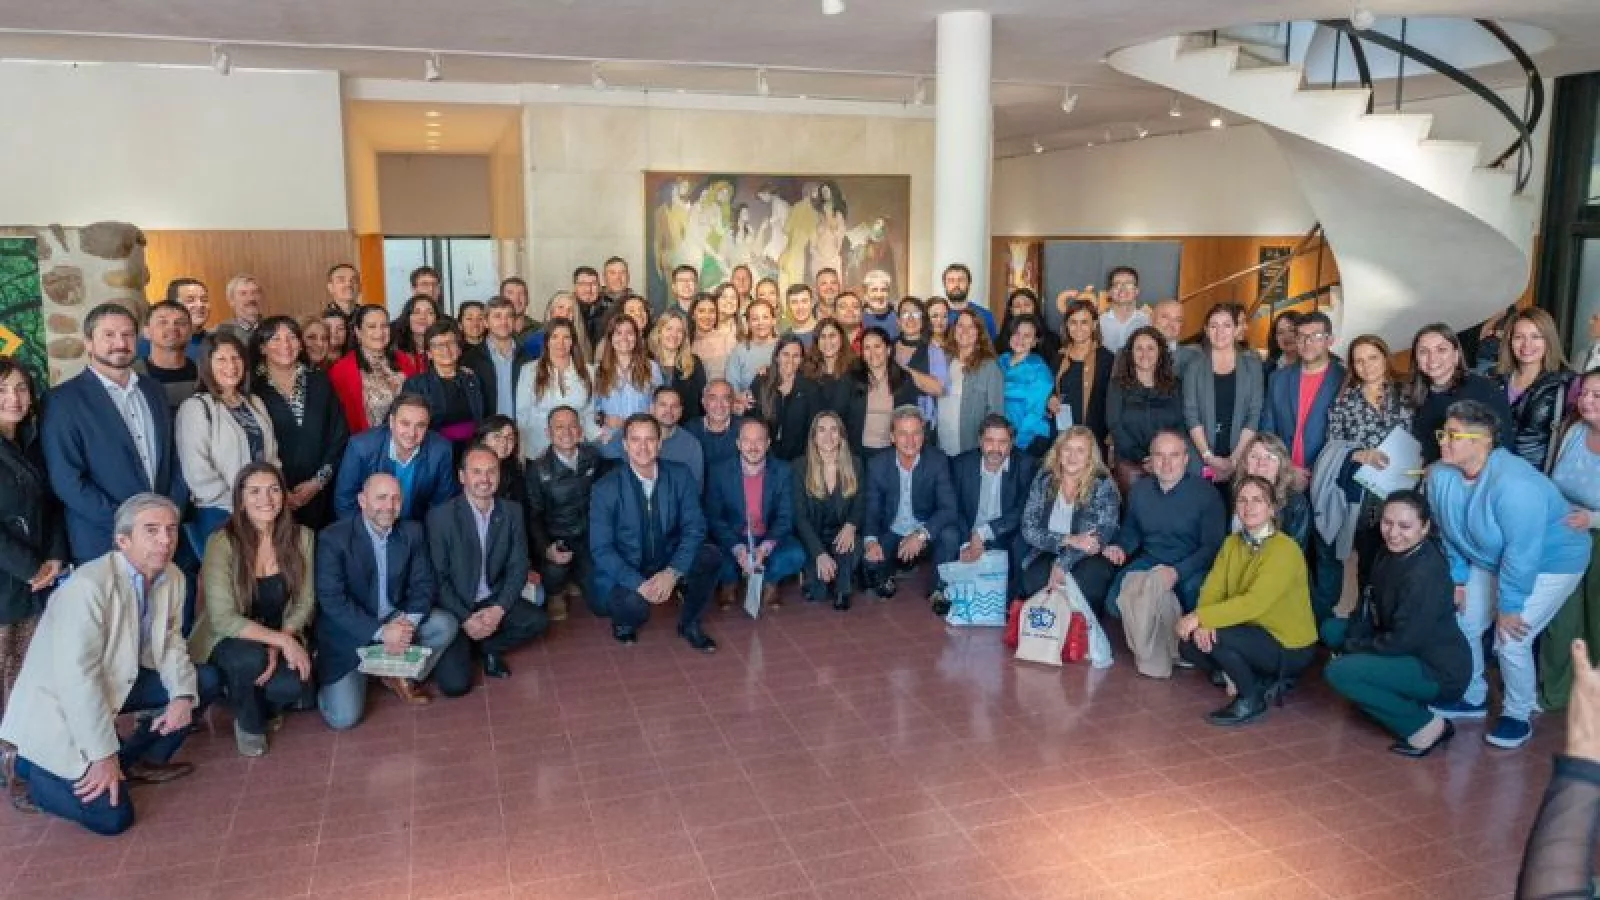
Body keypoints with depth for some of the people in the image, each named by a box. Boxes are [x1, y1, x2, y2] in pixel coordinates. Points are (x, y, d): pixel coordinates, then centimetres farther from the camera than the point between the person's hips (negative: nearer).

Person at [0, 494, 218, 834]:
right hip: (59, 710, -8)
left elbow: (170, 642, 6)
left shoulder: (172, 578, -6)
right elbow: (76, 677, -30)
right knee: (113, 816, -13)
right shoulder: (89, 586, -29)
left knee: (203, 682, 1)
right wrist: (104, 755, -26)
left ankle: (144, 759, 15)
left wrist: (183, 694, -14)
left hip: (118, 683, 8)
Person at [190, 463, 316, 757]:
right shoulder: (222, 543, -17)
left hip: (283, 638, 3)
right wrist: (281, 641, -29)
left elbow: (305, 604, -4)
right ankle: (249, 723, -1)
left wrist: (278, 647, -20)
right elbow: (223, 618, -21)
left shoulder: (302, 537, -7)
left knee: (296, 686, -27)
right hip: (227, 639, -3)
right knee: (250, 659, -36)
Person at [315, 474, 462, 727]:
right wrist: (380, 632, -27)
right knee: (342, 718, -13)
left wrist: (407, 622, -23)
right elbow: (331, 600, -20)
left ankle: (403, 675, 4)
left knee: (446, 624, -20)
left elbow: (424, 584, -2)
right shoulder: (333, 538, -16)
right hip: (350, 632, -4)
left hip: (397, 622, 4)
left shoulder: (412, 532, -3)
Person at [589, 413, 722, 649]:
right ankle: (624, 621, 5)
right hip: (624, 572, -3)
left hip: (669, 566, 3)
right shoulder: (606, 488, -13)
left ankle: (689, 623, 3)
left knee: (710, 557, -23)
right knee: (634, 604, -34)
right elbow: (601, 549, -15)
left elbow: (695, 528, -9)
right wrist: (639, 584, -28)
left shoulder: (680, 475, -5)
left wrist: (672, 573, -25)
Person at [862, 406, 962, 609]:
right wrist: (870, 540, -28)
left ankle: (940, 591, -5)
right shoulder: (877, 464, -9)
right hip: (891, 535, 1)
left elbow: (949, 508, -20)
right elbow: (871, 509, -7)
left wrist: (921, 535, -35)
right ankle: (886, 578, 12)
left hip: (927, 536, -1)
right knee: (868, 557, -27)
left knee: (950, 535, -30)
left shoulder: (937, 462, -13)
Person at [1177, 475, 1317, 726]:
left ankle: (1253, 699, -5)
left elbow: (1255, 603, -32)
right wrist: (1203, 621, -28)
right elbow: (1212, 590, -7)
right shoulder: (1232, 543, 2)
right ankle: (1263, 682, 7)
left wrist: (1201, 617, -35)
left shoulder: (1285, 549, -22)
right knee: (1190, 644, -7)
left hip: (1290, 647, -8)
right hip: (1253, 633, 8)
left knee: (1215, 636, -28)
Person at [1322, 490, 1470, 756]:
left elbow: (1403, 641, -25)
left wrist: (1351, 649, -13)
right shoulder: (1390, 554, 0)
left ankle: (1424, 726, -9)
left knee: (1338, 672, -22)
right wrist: (1351, 641, -7)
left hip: (1441, 671, -9)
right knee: (1332, 629, 10)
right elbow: (1370, 607, 8)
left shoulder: (1426, 573, -27)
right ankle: (1393, 698, 10)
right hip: (1407, 652, 9)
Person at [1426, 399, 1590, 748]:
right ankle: (1472, 698, 28)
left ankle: (1518, 715, 9)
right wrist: (1457, 580, 0)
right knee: (1463, 625, 5)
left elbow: (1522, 553, -32)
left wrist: (1509, 607, -25)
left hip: (1550, 561, -7)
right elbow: (1449, 533, -1)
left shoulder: (1514, 484, -37)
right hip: (1490, 560, 7)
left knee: (1511, 639, -15)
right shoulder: (1440, 474, -15)